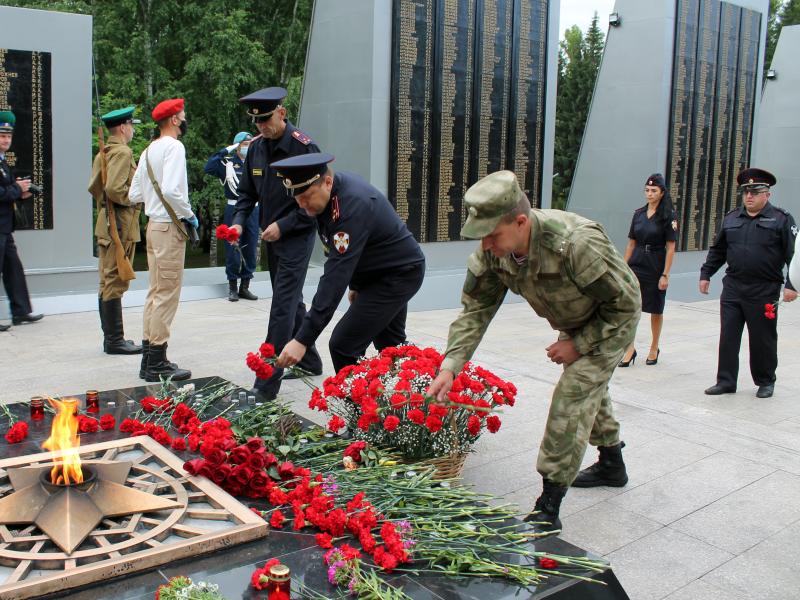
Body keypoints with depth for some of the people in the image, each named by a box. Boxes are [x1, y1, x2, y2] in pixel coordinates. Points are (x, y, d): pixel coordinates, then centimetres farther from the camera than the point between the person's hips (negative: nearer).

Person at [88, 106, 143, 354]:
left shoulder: (103, 153, 16)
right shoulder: (122, 152, -13)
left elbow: (93, 187, 17)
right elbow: (114, 189, -24)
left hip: (105, 223, 10)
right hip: (121, 224, -10)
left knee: (107, 282, 11)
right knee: (116, 282, -6)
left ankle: (110, 338, 19)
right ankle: (115, 340, -2)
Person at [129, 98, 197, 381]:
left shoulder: (148, 150, 14)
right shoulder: (173, 146, -12)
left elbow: (135, 194, 14)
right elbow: (171, 190, -25)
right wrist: (189, 215, -12)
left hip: (153, 225, 9)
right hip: (169, 227, -9)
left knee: (156, 292, 14)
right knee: (167, 294, -4)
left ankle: (149, 360, 21)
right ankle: (157, 363, 1)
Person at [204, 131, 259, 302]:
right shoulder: (228, 163, -2)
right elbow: (208, 168, -15)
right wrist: (224, 151, -16)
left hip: (253, 210, 4)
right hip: (234, 209, -4)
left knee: (250, 250, 7)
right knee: (233, 249, 2)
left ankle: (245, 286, 18)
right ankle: (232, 287, 12)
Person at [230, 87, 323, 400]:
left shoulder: (304, 147, -16)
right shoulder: (256, 147, 5)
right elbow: (247, 192, 13)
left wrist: (282, 225, -19)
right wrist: (239, 221, -5)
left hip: (296, 237, -8)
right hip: (271, 237, 8)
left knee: (282, 307, -10)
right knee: (292, 302, 17)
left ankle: (266, 385, -8)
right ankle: (309, 361, 33)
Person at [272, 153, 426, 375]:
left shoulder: (353, 205, -34)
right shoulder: (336, 188, -7)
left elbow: (336, 276, -38)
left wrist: (303, 340, -40)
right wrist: (356, 284, 18)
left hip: (399, 274, -10)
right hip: (378, 271, 10)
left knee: (344, 346, -14)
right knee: (390, 346, 22)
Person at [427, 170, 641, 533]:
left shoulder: (576, 244, -43)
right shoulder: (493, 250, -24)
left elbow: (627, 301, -30)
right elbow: (475, 310, -16)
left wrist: (579, 345, -24)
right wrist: (450, 366, -26)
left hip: (611, 322, -7)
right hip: (573, 323, 7)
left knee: (572, 399, -16)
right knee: (590, 389, 24)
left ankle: (548, 510, -8)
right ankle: (612, 465, 50)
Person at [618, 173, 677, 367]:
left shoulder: (668, 216, -5)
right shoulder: (638, 214, 8)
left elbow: (670, 248, -8)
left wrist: (665, 275, -12)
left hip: (655, 268, -3)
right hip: (636, 265, 3)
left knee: (655, 310, 10)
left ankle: (654, 348, 26)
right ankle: (630, 349, 0)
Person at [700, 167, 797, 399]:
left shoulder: (781, 219, -3)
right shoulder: (731, 218, 11)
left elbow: (793, 253, -7)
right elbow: (717, 250, 18)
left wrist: (791, 285, -14)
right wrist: (706, 274, 14)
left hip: (764, 292, -4)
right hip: (732, 288, 4)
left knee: (763, 339, 8)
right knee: (728, 337, 5)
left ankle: (765, 382, 25)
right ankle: (726, 381, 14)